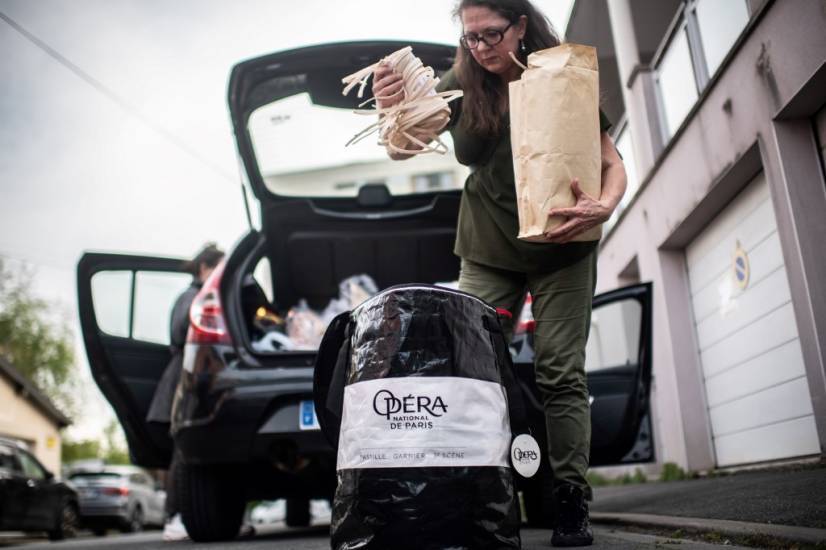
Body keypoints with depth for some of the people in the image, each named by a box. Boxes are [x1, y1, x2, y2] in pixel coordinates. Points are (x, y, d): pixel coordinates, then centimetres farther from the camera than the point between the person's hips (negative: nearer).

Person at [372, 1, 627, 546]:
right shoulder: (462, 86, -4)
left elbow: (613, 163, -8)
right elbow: (402, 150, -10)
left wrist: (604, 205, -31)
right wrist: (391, 108, -32)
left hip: (562, 251, -2)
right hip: (487, 254, 2)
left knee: (561, 375, -2)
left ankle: (571, 504, 6)